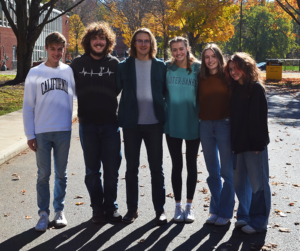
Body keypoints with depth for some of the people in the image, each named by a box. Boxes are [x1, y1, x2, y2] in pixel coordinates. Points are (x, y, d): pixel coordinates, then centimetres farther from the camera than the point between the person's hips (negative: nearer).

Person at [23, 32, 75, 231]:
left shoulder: (70, 71, 3)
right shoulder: (35, 73, 1)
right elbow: (28, 107, 1)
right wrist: (30, 135, -3)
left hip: (64, 131, 1)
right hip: (42, 132, -1)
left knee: (61, 173, 9)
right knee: (43, 174, 3)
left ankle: (60, 210, 21)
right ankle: (44, 213, 12)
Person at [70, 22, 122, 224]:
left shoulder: (115, 64, 2)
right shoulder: (78, 64, 2)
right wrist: (81, 110, 2)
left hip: (110, 123, 0)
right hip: (87, 124, 0)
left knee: (112, 168, 3)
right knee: (92, 169, 7)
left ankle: (111, 206, 18)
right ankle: (97, 208, 18)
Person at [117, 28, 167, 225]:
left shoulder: (160, 66, 6)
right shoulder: (124, 66, 4)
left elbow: (165, 92, 9)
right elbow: (115, 90, 4)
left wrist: (164, 116, 2)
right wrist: (121, 116, -3)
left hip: (154, 122, 0)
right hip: (131, 123, 0)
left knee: (157, 168, 4)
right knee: (131, 168, 7)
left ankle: (160, 209, 12)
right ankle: (132, 209, 18)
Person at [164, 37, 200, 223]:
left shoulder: (198, 68, -3)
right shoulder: (167, 68, -1)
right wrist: (163, 114, -1)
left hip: (193, 124, 0)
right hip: (172, 124, 1)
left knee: (191, 164, 9)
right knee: (176, 165, 7)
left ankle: (189, 205, 20)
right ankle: (178, 205, 18)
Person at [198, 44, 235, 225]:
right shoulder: (202, 78, 9)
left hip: (224, 124, -4)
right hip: (205, 126, 4)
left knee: (227, 172, 1)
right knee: (213, 172, 12)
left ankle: (225, 213, 11)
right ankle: (215, 210, 22)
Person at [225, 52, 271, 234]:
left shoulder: (256, 88, -9)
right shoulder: (235, 89, 12)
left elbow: (260, 117, -14)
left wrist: (259, 143, -17)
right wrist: (234, 142, 9)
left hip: (254, 143, -7)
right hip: (239, 143, 7)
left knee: (258, 182, 1)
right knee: (240, 181, 13)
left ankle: (259, 221, 11)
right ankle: (244, 216, 27)